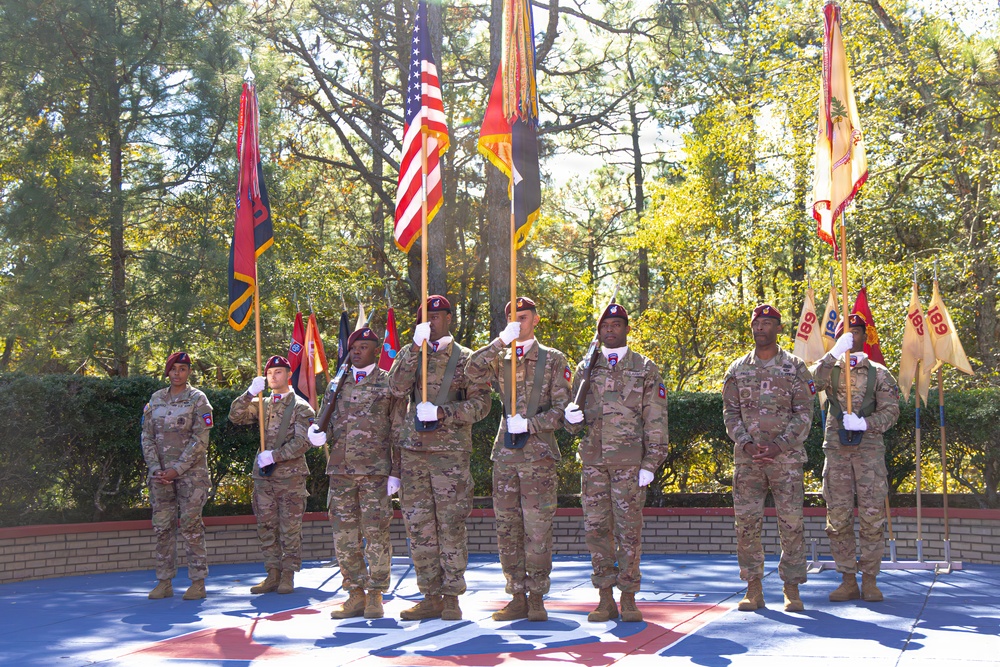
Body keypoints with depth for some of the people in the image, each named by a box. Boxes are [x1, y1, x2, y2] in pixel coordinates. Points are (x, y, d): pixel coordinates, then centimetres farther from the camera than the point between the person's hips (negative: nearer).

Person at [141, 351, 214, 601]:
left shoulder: (198, 400, -2)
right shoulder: (156, 399, 11)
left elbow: (200, 440, -8)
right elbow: (147, 437, 9)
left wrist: (177, 469, -13)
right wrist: (155, 468, -4)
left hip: (191, 474, -4)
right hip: (160, 475, 4)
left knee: (191, 527, -4)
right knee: (162, 527, 5)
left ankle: (198, 583, 1)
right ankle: (164, 582, 11)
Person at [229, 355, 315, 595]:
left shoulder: (300, 406, -2)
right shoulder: (262, 404, 14)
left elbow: (302, 442, -11)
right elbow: (235, 416, 2)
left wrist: (274, 456, -17)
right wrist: (251, 393, -10)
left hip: (290, 475, -5)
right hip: (264, 476, 5)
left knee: (290, 529, -1)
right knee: (266, 527, 6)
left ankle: (288, 575, 6)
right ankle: (273, 575, 12)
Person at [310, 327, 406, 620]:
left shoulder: (389, 383, 3)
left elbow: (398, 431, 0)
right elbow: (328, 424, 19)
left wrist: (396, 471, -6)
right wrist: (319, 436, -6)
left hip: (375, 470, -4)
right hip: (341, 470, 4)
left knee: (376, 533, -2)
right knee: (344, 536, 4)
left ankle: (376, 596, 7)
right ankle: (356, 594, 13)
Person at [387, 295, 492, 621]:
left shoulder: (465, 358, 4)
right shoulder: (409, 354, 13)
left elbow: (481, 404, -3)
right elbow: (397, 388, -5)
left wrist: (443, 413, -15)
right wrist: (416, 348, -12)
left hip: (450, 451, -3)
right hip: (413, 450, 3)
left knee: (451, 524, -3)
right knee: (419, 526, 4)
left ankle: (451, 597, 5)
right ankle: (430, 596, 12)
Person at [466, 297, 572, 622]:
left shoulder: (553, 359, 6)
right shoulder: (499, 359, 13)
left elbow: (563, 409, 0)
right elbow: (473, 371, -9)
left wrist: (530, 423, -13)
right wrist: (501, 340, -14)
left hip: (539, 455, -3)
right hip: (505, 453, 3)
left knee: (537, 531, -4)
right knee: (507, 531, 4)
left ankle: (537, 599, 5)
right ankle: (517, 598, 12)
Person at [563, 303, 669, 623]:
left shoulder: (645, 369, 5)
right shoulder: (585, 369, 13)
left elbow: (656, 421, 1)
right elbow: (574, 423, 16)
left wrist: (651, 463, -7)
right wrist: (572, 417, -9)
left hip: (629, 460, -3)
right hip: (593, 459, 3)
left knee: (629, 529, -2)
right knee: (596, 527, 2)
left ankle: (629, 598, 7)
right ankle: (605, 598, 10)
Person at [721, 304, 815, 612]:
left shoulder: (795, 367, 4)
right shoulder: (738, 368, 10)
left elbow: (804, 413, -1)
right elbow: (730, 411, 7)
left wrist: (779, 445, -13)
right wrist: (746, 443, -9)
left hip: (786, 457, -2)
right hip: (747, 459, 2)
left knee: (791, 523, -2)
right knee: (747, 522, 0)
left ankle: (792, 588, 7)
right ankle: (753, 587, 9)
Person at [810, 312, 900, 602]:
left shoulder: (879, 373, 9)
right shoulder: (830, 369, 10)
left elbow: (891, 411, 0)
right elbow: (813, 381, -13)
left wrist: (864, 423, -16)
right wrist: (835, 352, -22)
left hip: (869, 448, -1)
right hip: (836, 448, 1)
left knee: (872, 515, -4)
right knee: (838, 517, 0)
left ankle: (869, 580, 5)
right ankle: (848, 580, 9)